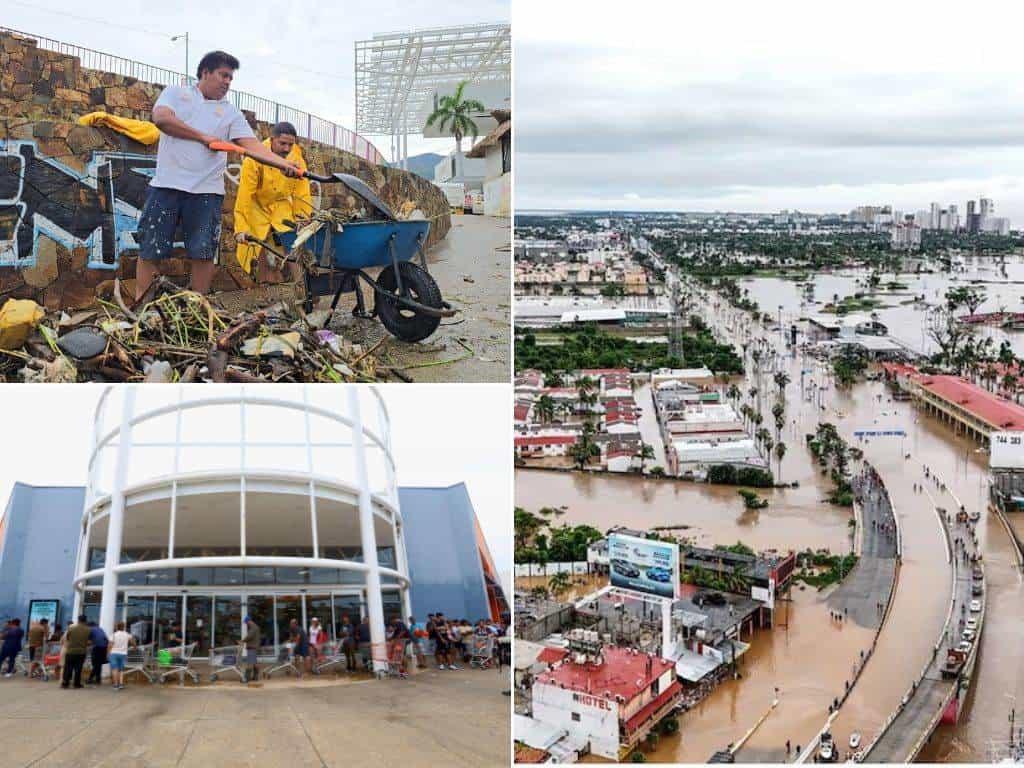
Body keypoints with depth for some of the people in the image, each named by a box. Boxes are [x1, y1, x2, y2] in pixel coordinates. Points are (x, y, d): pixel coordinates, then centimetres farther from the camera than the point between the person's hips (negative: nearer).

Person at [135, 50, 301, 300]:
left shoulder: (231, 112, 11)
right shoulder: (176, 93, 9)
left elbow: (252, 145, -1)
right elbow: (162, 118, -11)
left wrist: (283, 163, -19)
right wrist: (204, 137, -11)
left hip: (207, 191, 2)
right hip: (167, 185, -1)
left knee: (203, 253, 1)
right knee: (150, 250, 0)